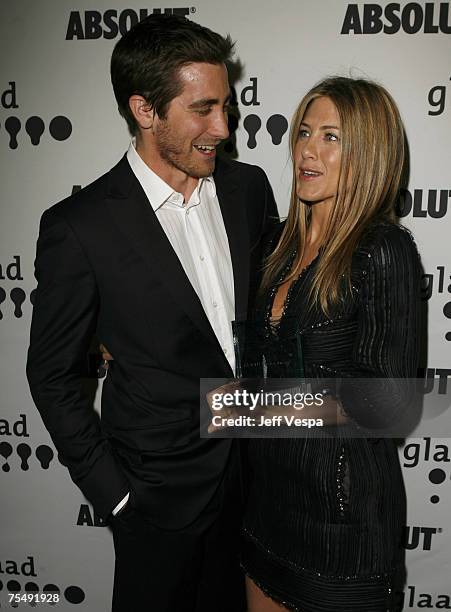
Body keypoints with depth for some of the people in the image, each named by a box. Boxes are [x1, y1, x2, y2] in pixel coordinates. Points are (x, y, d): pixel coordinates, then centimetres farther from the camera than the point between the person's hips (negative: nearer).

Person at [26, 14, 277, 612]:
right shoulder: (78, 227, -19)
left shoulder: (249, 187, -4)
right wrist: (114, 492, -8)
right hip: (161, 490, -4)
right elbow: (53, 376, -10)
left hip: (259, 467, 5)